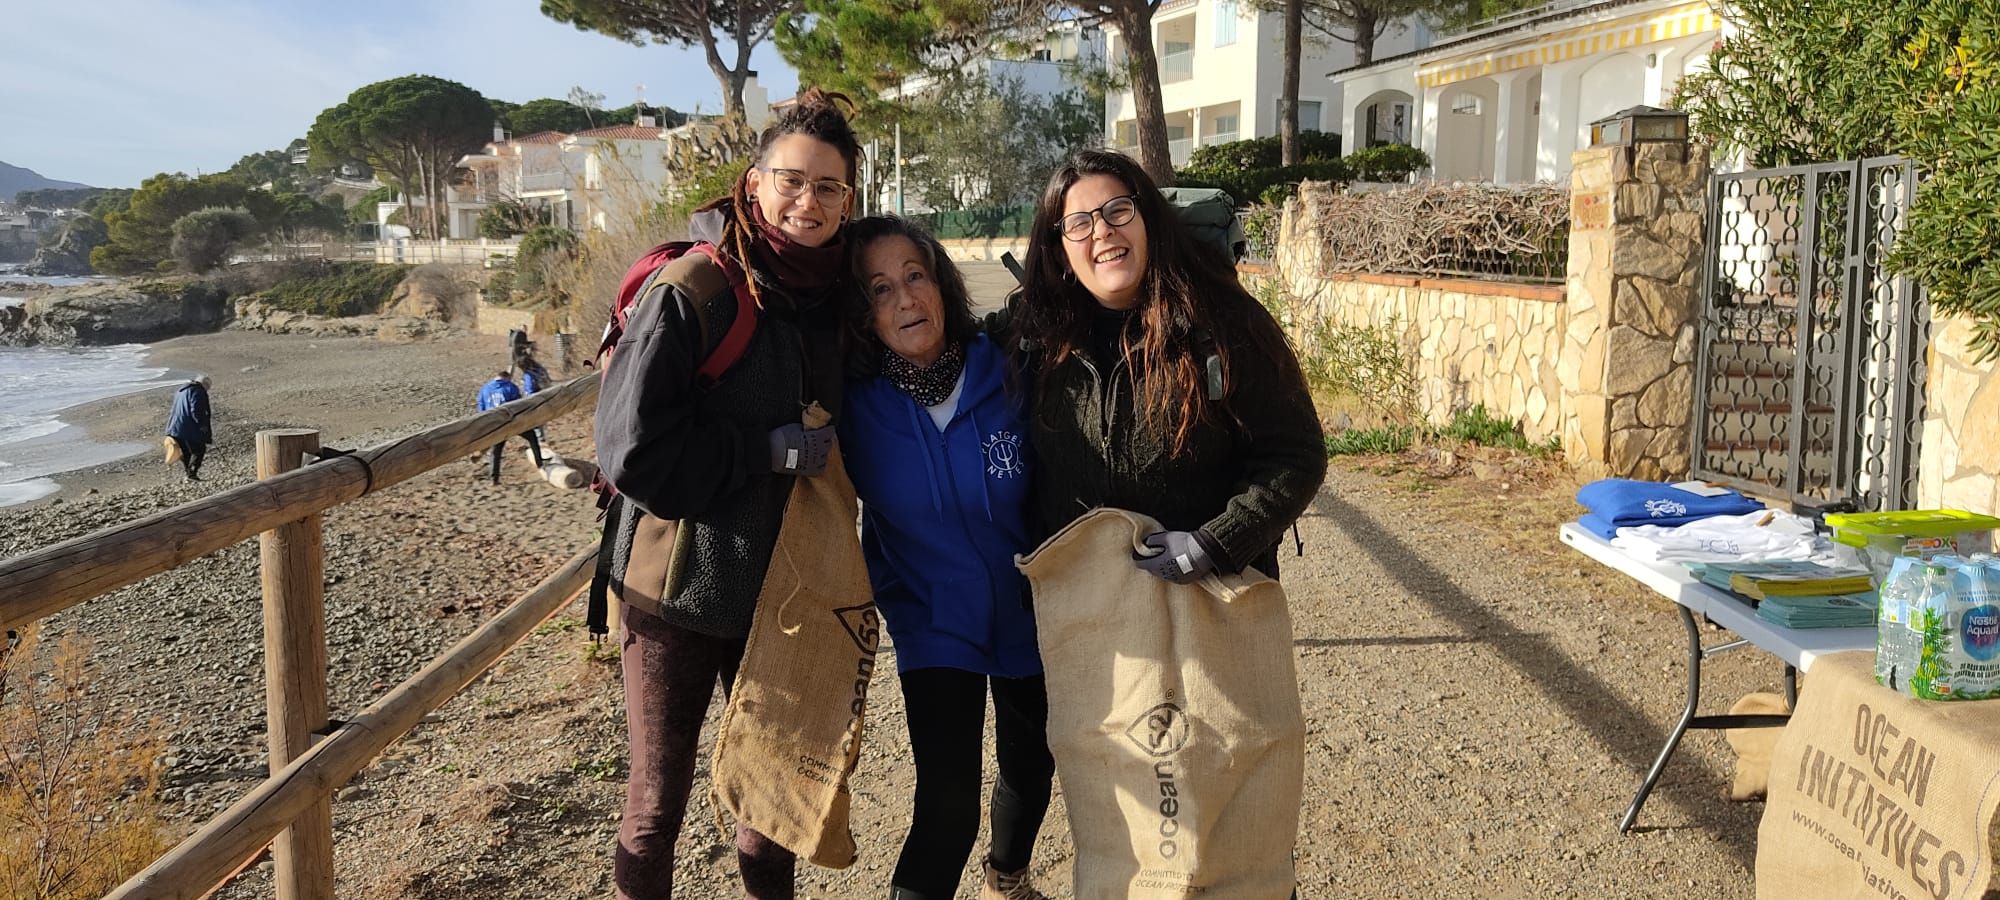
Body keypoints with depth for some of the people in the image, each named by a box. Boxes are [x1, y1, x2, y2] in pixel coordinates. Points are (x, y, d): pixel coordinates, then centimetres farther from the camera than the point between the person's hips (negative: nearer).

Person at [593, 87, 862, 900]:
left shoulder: (836, 299, 2)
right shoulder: (689, 293, -16)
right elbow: (631, 452, -20)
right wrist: (768, 450, -21)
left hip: (785, 587, 5)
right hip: (681, 588, -5)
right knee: (657, 802, 8)